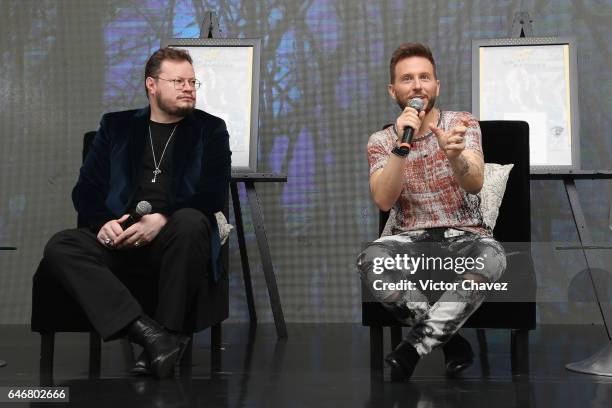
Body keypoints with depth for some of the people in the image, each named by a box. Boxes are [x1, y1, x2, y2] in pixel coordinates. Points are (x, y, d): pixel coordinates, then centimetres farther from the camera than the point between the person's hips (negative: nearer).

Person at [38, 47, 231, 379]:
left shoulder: (210, 129, 13)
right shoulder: (116, 126, 19)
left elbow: (214, 194, 0)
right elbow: (86, 189, 13)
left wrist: (162, 218, -17)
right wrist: (102, 223, -10)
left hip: (173, 239, -2)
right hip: (120, 238, 2)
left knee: (191, 221, -36)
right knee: (59, 247, -27)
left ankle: (168, 334, -31)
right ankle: (147, 331, -39)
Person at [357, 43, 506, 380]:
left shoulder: (462, 124, 2)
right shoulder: (380, 141, 5)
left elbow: (474, 184, -16)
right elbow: (384, 201, -11)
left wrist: (454, 156, -39)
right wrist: (401, 146, -25)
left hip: (465, 237, -1)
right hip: (411, 241, 1)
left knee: (489, 257, -37)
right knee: (371, 261, -34)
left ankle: (412, 347, -25)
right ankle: (451, 339, -20)